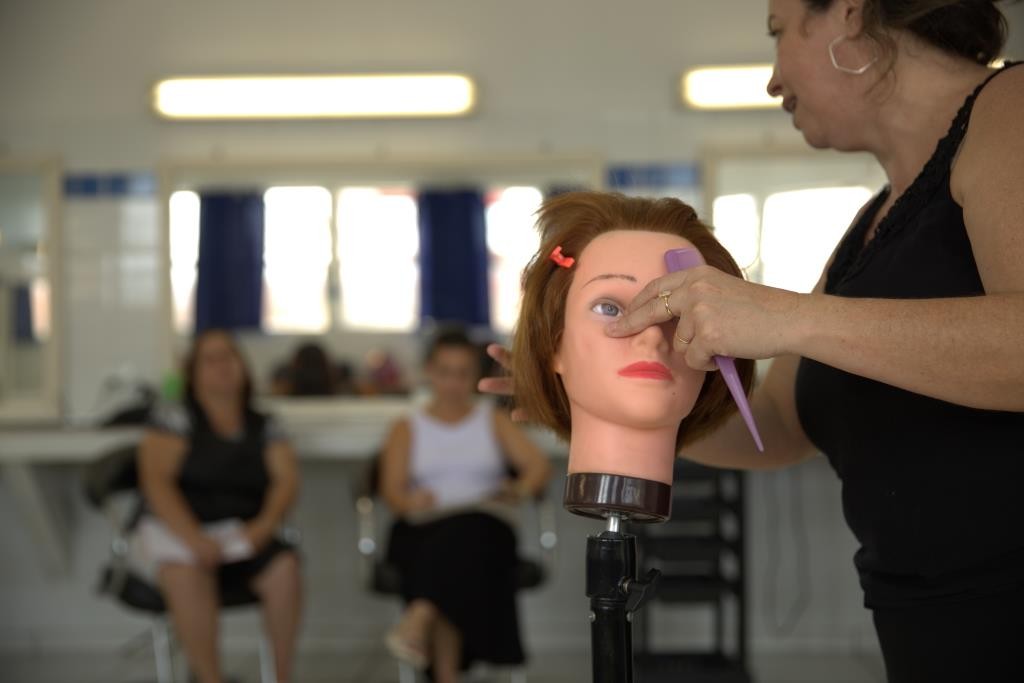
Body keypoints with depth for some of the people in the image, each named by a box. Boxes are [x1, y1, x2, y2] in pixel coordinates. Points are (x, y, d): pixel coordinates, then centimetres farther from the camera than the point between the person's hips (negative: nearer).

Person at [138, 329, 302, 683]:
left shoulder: (263, 427, 16)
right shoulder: (175, 418, 5)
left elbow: (287, 480, 6)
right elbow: (156, 482, -6)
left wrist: (264, 525, -15)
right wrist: (193, 538, -19)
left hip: (242, 534, 3)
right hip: (179, 530, -3)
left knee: (284, 567, -28)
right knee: (186, 575, -36)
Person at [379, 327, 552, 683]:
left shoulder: (494, 421, 22)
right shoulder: (406, 429, 20)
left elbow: (539, 465, 5)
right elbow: (391, 489, 3)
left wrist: (522, 489, -19)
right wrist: (410, 501, -23)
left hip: (483, 526, 0)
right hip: (421, 533, 0)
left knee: (464, 532, -37)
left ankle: (418, 619, -57)